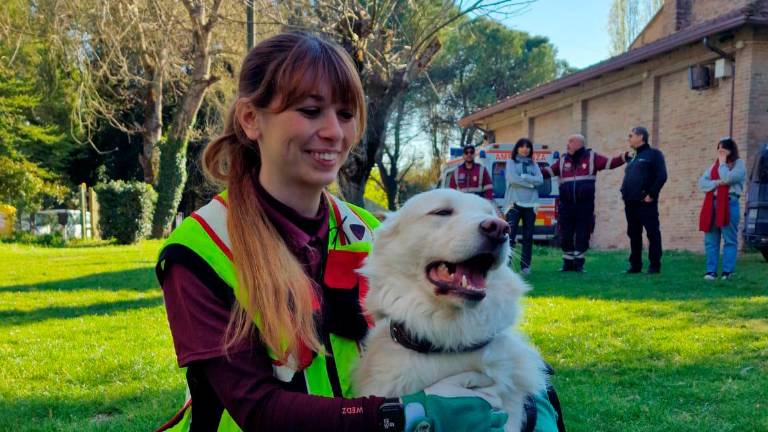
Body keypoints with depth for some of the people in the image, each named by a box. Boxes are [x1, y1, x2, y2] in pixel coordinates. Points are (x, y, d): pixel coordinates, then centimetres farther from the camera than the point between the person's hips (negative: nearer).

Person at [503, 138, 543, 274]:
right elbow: (512, 179, -10)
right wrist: (531, 183, -6)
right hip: (514, 203, -3)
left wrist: (523, 177, -9)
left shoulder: (533, 164, 16)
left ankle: (525, 265, 9)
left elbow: (540, 180, -1)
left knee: (528, 236, 3)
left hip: (530, 203, 3)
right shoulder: (511, 162, 8)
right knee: (510, 235, -11)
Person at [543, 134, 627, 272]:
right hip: (566, 205, 2)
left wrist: (624, 157, -13)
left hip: (585, 206, -2)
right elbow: (548, 171, 12)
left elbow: (610, 163, 0)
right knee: (565, 236, 4)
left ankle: (579, 263, 12)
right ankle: (568, 262, 18)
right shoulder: (563, 160, 11)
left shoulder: (592, 157, 4)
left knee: (582, 235, 1)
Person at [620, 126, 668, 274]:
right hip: (630, 203, 8)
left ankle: (654, 266, -1)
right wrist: (624, 192, 10)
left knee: (653, 234, -4)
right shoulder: (632, 158, 22)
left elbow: (661, 176, -12)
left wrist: (651, 195, -15)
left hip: (646, 203, -8)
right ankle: (635, 265, 15)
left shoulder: (653, 154, -2)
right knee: (633, 235, 10)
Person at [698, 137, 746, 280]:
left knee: (730, 239, -3)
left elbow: (728, 178, -15)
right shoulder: (714, 165, 20)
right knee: (711, 240, 3)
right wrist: (717, 183, -8)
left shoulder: (739, 164, 3)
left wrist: (722, 163, -1)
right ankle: (711, 271, 5)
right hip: (711, 204, 5)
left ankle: (727, 271, -2)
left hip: (729, 204, -5)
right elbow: (702, 183, 9)